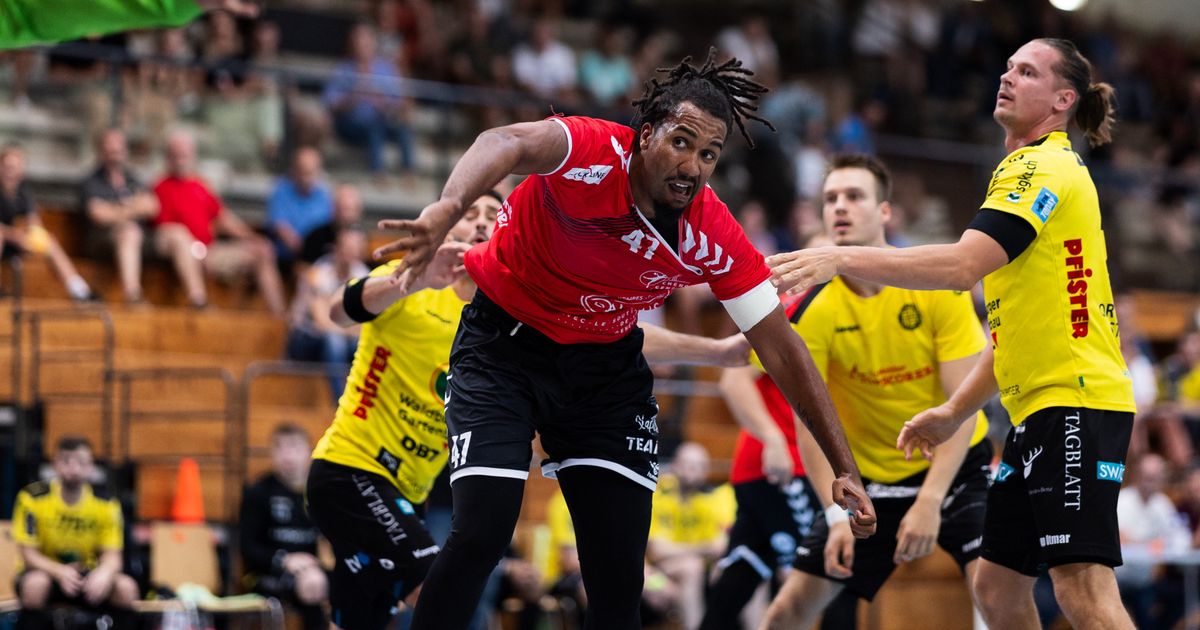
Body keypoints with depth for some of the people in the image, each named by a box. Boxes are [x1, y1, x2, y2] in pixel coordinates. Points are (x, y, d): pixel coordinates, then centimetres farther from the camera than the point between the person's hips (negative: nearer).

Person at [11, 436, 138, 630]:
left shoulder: (105, 503, -8)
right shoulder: (32, 497, -15)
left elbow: (112, 555, -10)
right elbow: (28, 554, -16)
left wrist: (104, 572, -36)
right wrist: (60, 571, -35)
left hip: (87, 576, 3)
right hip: (46, 572, -2)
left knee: (126, 587, -25)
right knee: (35, 583, -37)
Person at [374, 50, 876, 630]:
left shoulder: (715, 238, -15)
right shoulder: (595, 155, -27)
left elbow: (781, 348, -7)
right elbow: (507, 143, -49)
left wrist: (843, 468, -9)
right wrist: (448, 208, -70)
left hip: (607, 364, 4)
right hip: (504, 344, -4)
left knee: (620, 574, -2)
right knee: (481, 533, -20)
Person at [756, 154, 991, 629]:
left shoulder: (940, 287, -16)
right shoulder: (813, 312, -12)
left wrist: (930, 501, -26)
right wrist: (838, 514, -25)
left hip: (954, 465, -2)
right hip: (867, 478, 2)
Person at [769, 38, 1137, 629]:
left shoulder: (1045, 168, -11)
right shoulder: (1027, 171, 22)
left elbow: (964, 265, -26)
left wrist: (844, 258, -28)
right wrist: (954, 412, 22)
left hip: (1075, 401, -11)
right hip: (1039, 408, 11)